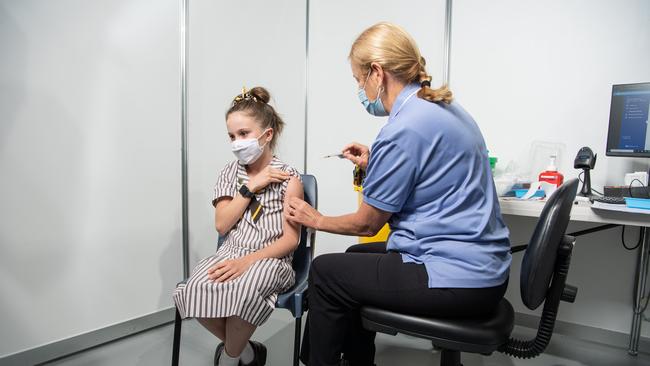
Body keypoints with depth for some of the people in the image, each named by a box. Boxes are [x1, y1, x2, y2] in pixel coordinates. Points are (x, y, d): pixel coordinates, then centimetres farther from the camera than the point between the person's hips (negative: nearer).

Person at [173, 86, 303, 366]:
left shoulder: (288, 178, -3)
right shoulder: (229, 174, 11)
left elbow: (290, 239, -8)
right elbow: (222, 225, 1)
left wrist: (246, 261, -20)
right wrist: (250, 187, -8)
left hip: (269, 259, -4)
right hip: (230, 254, 4)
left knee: (240, 292, -35)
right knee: (196, 289, -26)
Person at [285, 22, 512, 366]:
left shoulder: (402, 130, -20)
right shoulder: (445, 108, 9)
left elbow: (367, 224, -10)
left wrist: (315, 219, 7)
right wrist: (373, 165, 19)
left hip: (458, 280, -10)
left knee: (325, 272, 3)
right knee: (356, 256, 22)